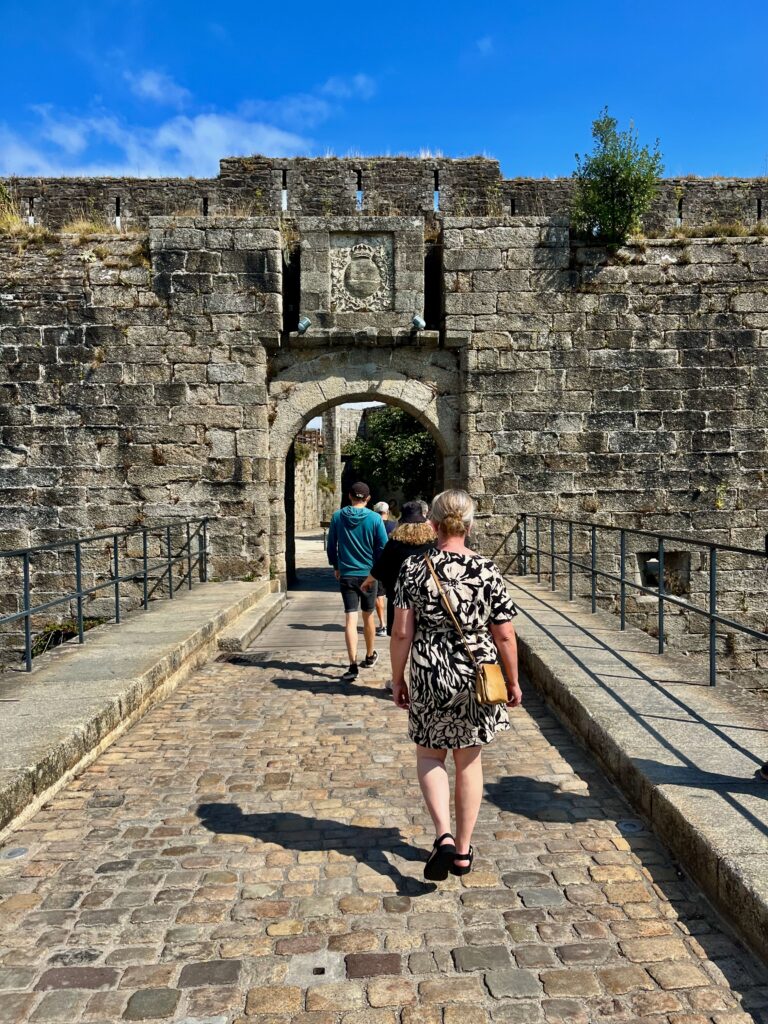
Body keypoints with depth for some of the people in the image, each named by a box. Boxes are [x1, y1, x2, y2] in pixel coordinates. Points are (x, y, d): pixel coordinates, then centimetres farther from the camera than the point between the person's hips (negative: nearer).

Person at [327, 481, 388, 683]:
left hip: (346, 575, 0)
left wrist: (336, 567, 19)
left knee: (350, 619, -4)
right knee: (368, 616, 17)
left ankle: (353, 665, -15)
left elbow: (331, 546, 6)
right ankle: (370, 656, 33)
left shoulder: (337, 516, -2)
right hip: (369, 574, 0)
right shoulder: (375, 518, -8)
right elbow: (383, 547, -4)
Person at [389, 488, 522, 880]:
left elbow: (402, 633, -8)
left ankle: (443, 836, 2)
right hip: (477, 679, 1)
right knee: (469, 761, 17)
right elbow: (505, 635, -5)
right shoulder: (488, 571, -8)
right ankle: (463, 851, 28)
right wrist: (513, 682, 8)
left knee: (429, 756, 19)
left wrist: (397, 680, 4)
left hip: (430, 679, -1)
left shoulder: (414, 568, -9)